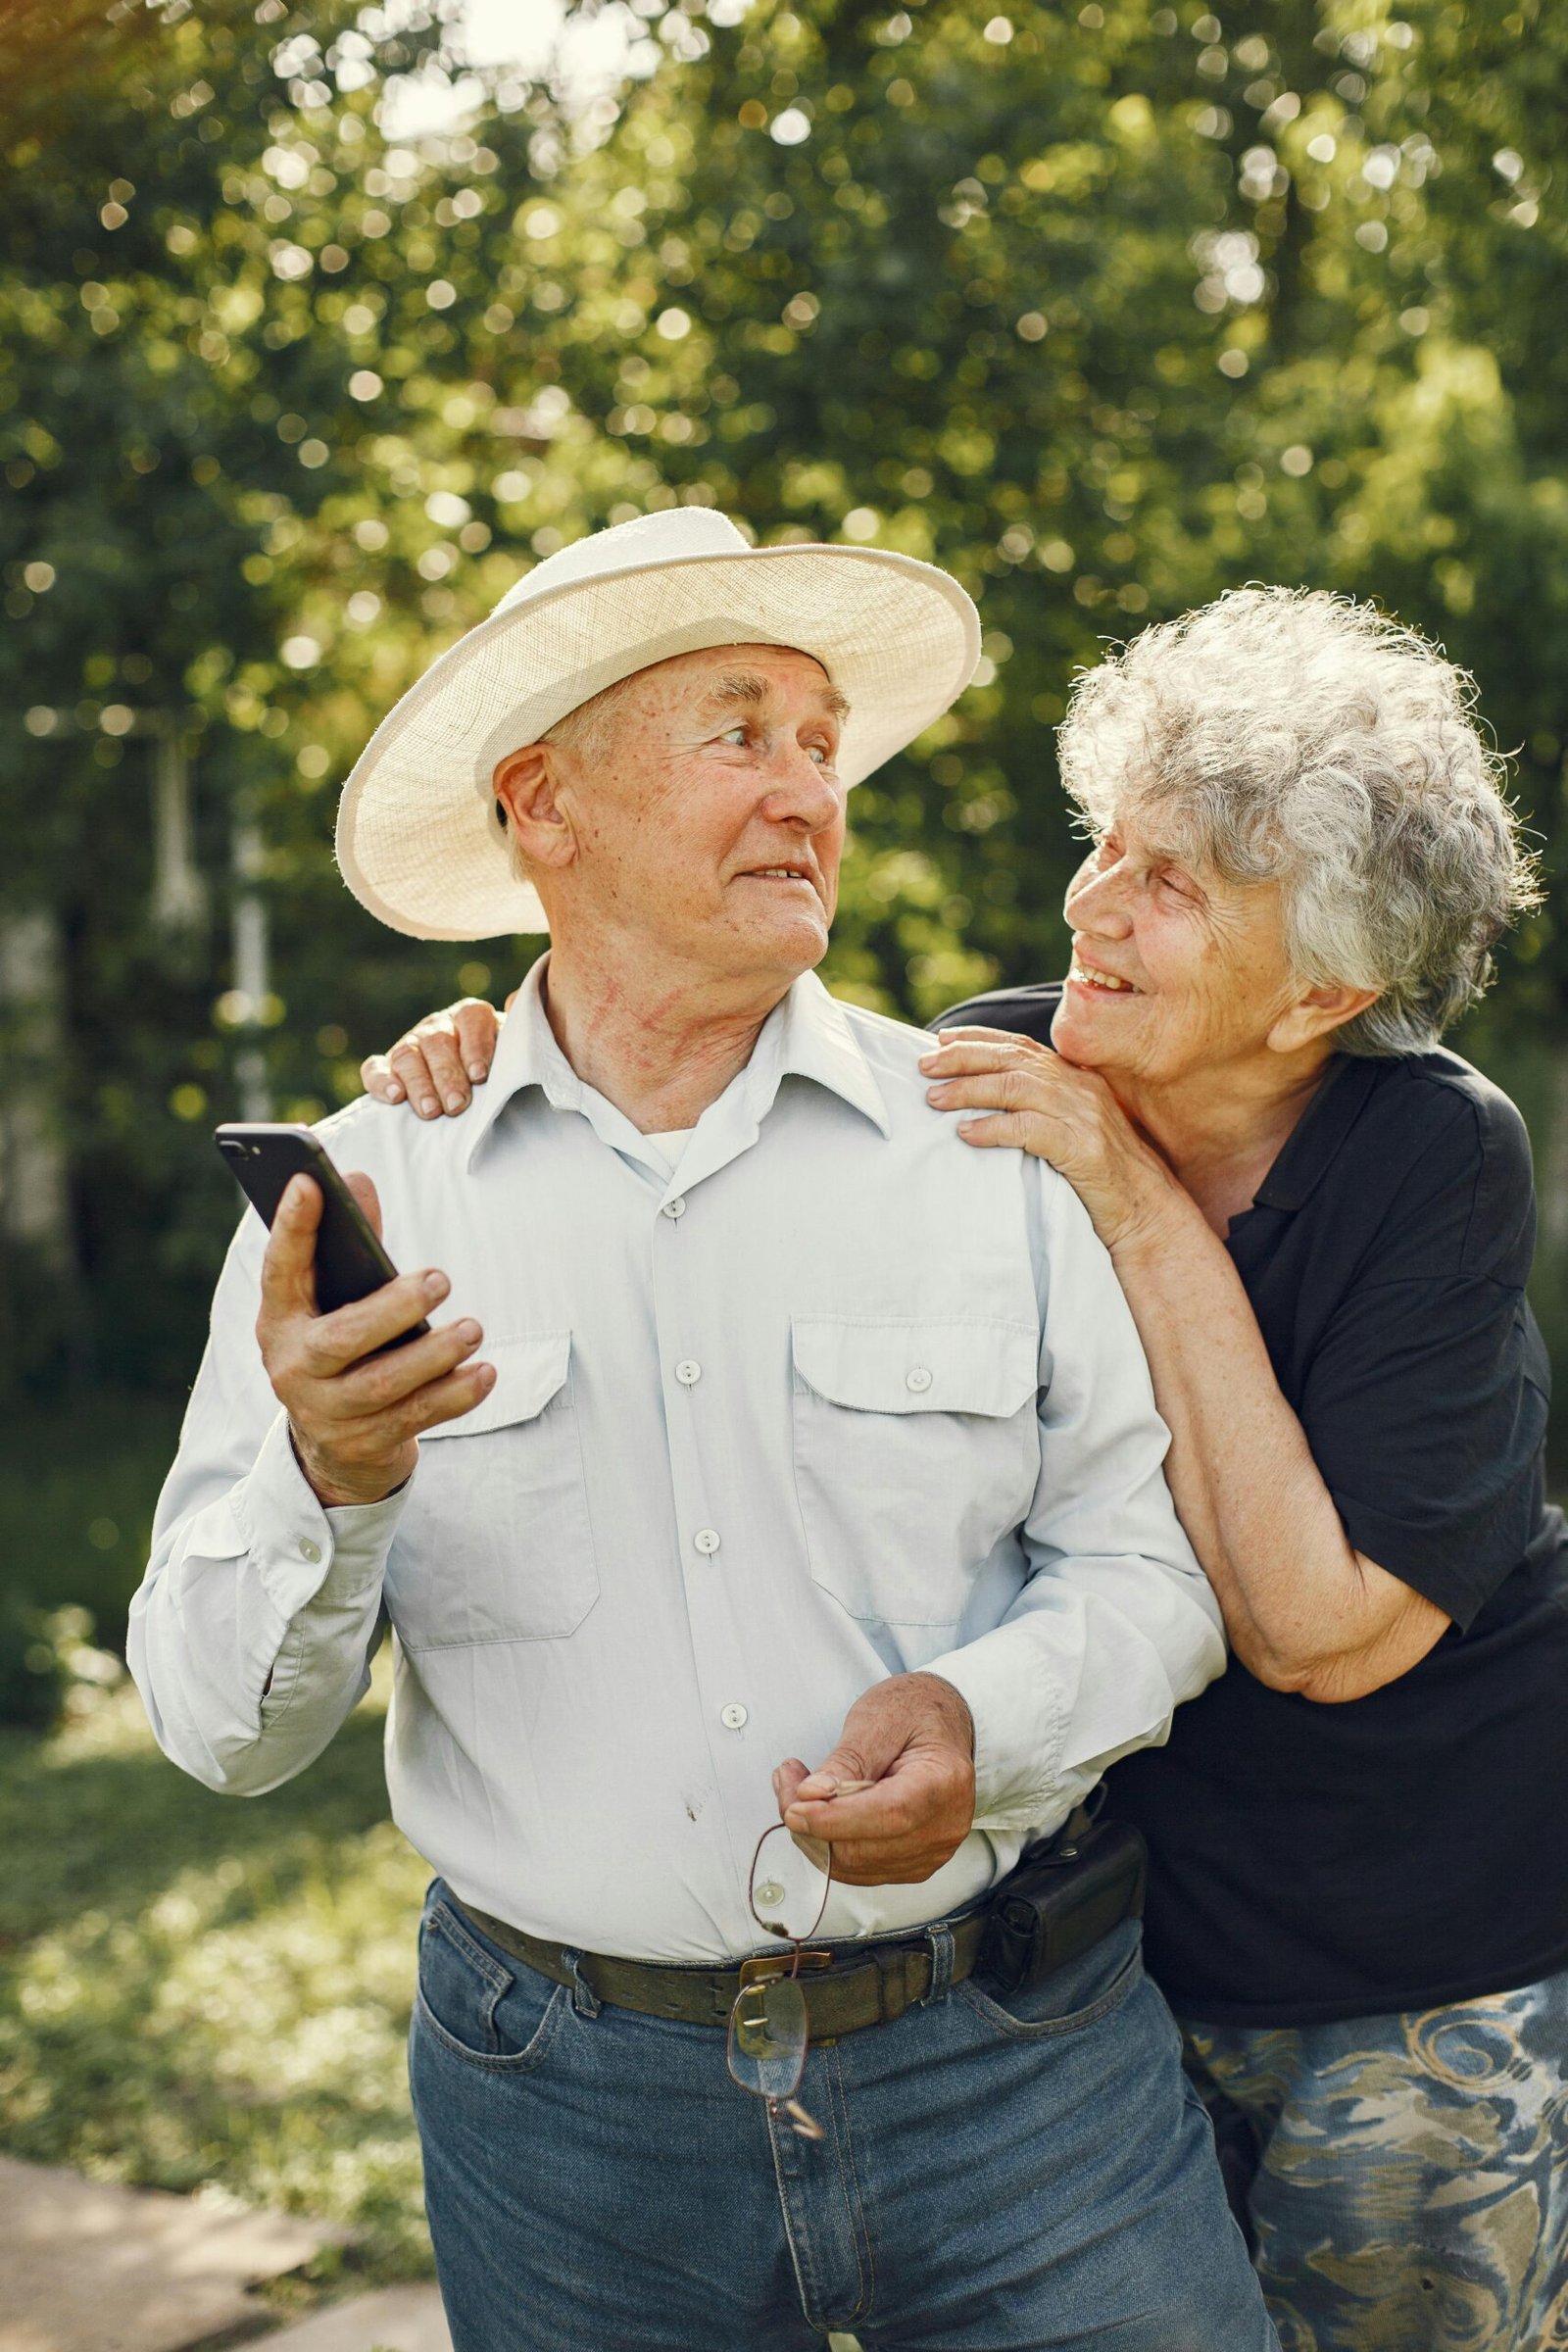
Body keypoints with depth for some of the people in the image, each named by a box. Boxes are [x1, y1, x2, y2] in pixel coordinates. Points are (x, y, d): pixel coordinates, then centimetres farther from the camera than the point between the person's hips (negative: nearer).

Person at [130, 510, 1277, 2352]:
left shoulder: (993, 1143, -1)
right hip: (567, 2107, 0)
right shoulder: (361, 1191, -3)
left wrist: (988, 1716, -18)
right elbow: (222, 1727, -4)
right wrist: (327, 1484, -24)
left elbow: (1155, 1554, 1)